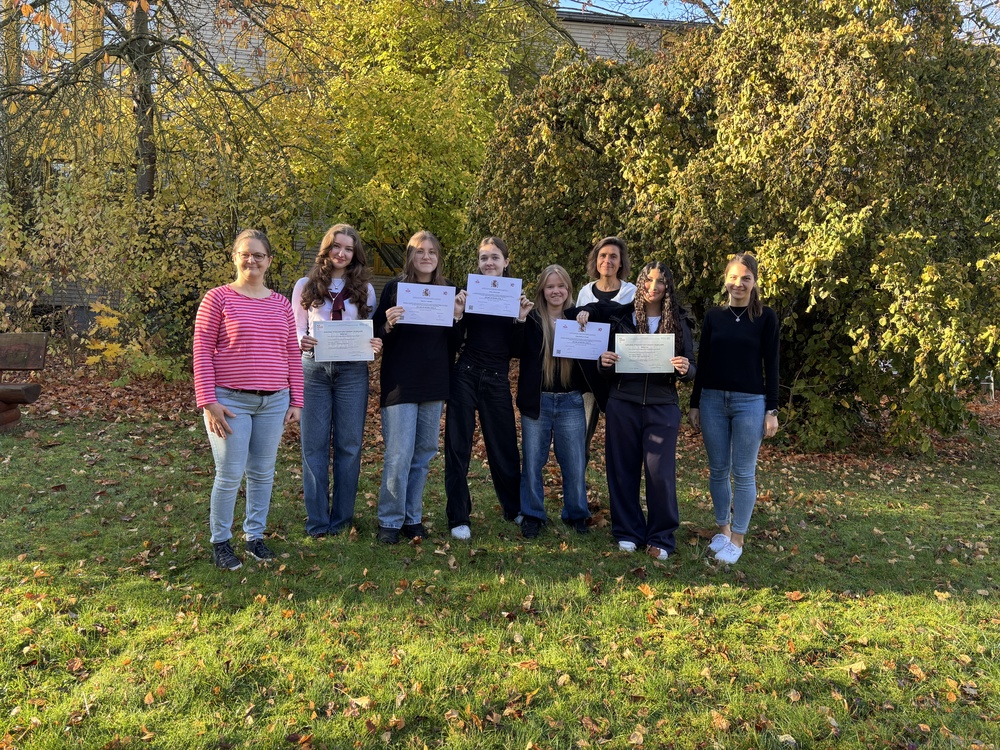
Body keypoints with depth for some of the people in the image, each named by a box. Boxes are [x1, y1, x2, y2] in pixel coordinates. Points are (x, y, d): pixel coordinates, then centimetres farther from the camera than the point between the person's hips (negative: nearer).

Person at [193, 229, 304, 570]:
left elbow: (292, 355, 11)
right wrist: (208, 401, -12)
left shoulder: (281, 304, 9)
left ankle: (255, 536, 27)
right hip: (231, 401, -4)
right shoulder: (218, 298, -3)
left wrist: (295, 401, 7)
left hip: (273, 402, 4)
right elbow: (202, 352, -6)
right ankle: (220, 542, 19)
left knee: (263, 473, 11)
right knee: (230, 475, 0)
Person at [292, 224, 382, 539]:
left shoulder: (364, 289, 9)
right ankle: (317, 521, 11)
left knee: (349, 444, 4)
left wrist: (376, 345, -12)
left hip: (352, 370, 1)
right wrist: (301, 342, -17)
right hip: (314, 369, 0)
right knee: (314, 444, 1)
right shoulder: (305, 286, 7)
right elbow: (296, 329, 6)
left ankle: (342, 518, 16)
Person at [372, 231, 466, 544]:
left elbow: (454, 345, 11)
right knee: (399, 456, -6)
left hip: (435, 384, 4)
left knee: (424, 453, 9)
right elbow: (377, 336, -1)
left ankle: (412, 517, 21)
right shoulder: (395, 288, 0)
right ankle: (390, 521, 9)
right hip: (400, 384, -4)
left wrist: (457, 317, -6)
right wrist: (388, 324, -21)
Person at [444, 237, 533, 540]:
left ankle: (514, 508, 31)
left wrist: (521, 319, -12)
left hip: (497, 379, 1)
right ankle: (458, 518, 12)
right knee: (458, 446, 2)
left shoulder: (516, 295, 6)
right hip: (465, 376, -1)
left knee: (504, 445, 10)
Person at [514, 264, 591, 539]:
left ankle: (577, 515, 25)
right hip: (537, 402, 0)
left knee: (575, 464, 7)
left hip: (571, 403, 1)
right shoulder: (530, 320, 0)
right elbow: (515, 350, -7)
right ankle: (532, 515, 22)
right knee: (532, 462, 7)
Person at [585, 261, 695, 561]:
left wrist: (685, 369, -18)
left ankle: (661, 537, 14)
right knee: (623, 470, 7)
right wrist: (604, 363, -12)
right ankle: (628, 532, 22)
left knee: (660, 473, -2)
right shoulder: (620, 316, 2)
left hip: (662, 408, -1)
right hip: (623, 405, 1)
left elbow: (690, 370, 4)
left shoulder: (678, 323, 3)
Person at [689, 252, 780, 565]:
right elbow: (702, 362, 9)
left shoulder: (765, 317, 0)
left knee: (743, 473, 3)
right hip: (712, 400, 3)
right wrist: (694, 404, 8)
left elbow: (771, 365, -1)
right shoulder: (713, 316, 7)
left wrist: (772, 410, -4)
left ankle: (738, 538, 15)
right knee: (718, 470, 10)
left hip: (750, 403, -3)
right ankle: (722, 528, 26)